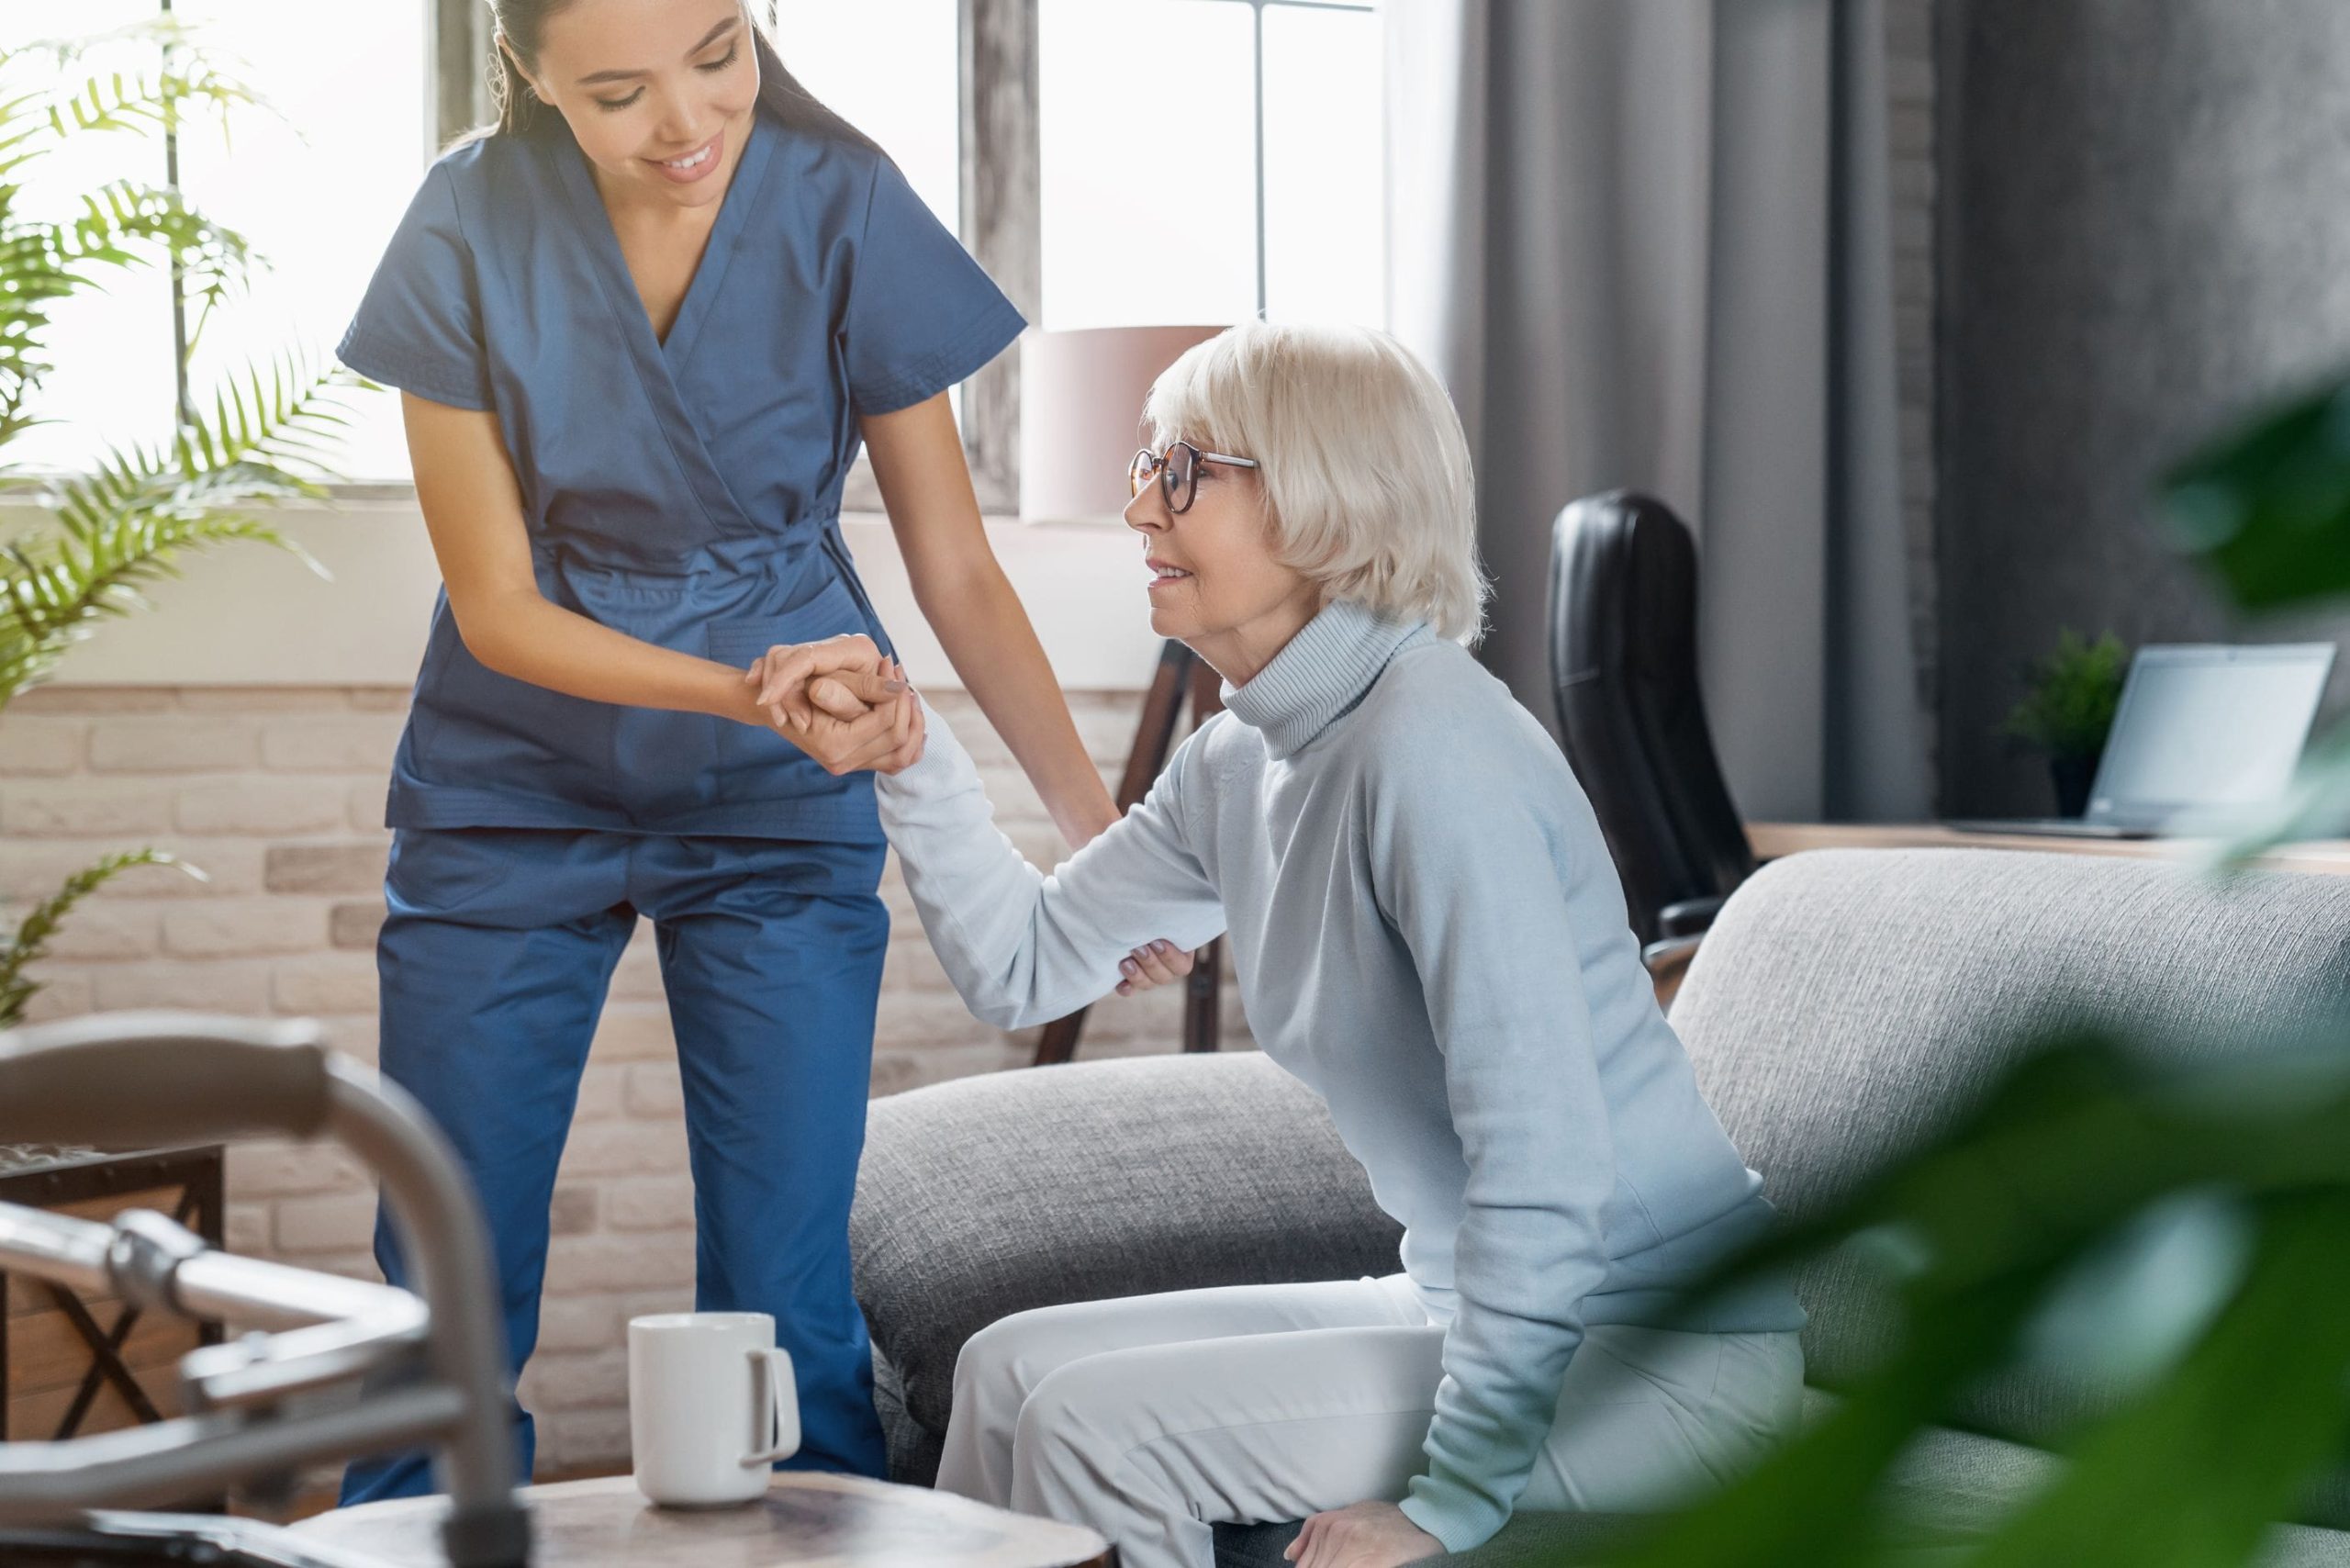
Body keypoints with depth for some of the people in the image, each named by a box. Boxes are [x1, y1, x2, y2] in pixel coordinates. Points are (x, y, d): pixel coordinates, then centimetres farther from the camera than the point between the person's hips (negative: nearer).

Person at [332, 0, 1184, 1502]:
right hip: (511, 794, 0)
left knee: (789, 1312, -2)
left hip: (780, 811, 0)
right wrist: (752, 692, -25)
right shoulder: (471, 233, -13)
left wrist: (1093, 816, -15)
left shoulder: (846, 212, -13)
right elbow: (498, 609, -11)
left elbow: (959, 571, -6)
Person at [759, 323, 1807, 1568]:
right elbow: (1024, 967, 15)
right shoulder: (1243, 761, 6)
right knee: (1013, 1368, 8)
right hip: (1487, 1310, 9)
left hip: (1666, 1356, -9)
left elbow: (1545, 1155, -27)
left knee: (1100, 1423, -16)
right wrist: (908, 756, 0)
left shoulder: (1429, 745, -23)